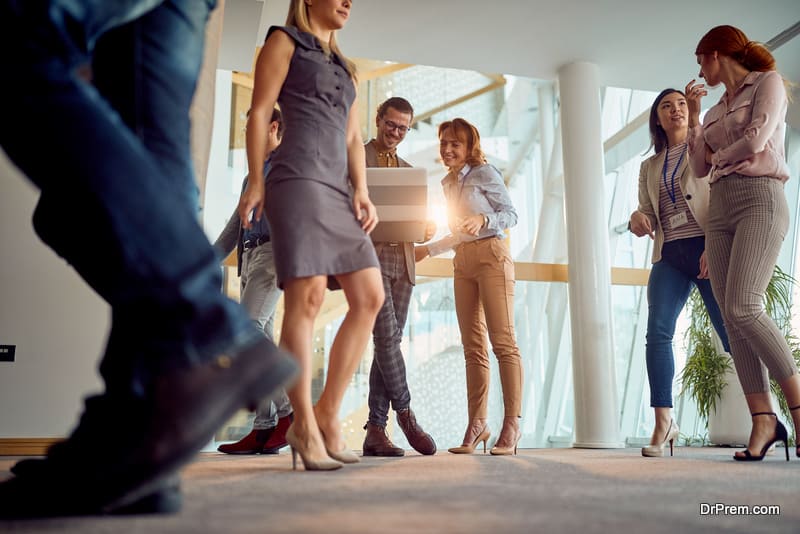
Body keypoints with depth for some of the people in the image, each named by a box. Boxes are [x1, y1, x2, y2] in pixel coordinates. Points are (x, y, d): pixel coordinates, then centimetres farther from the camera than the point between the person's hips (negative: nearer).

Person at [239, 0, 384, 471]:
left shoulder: (345, 68, 29)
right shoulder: (285, 40, 12)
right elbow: (260, 113, 2)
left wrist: (362, 191, 6)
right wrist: (256, 182, -9)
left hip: (338, 190, 7)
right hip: (299, 179, -7)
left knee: (370, 298, -5)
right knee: (308, 297, -15)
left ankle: (328, 415, 2)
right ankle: (304, 426, -8)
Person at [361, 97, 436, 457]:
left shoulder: (408, 169, 23)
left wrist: (426, 228, -1)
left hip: (402, 262, 5)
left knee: (389, 342, 2)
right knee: (387, 336, -15)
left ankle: (376, 431, 6)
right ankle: (405, 413, 0)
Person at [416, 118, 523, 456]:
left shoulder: (485, 173, 2)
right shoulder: (448, 183, 20)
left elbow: (511, 215, -2)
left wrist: (483, 219, -19)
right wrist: (426, 250, 22)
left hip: (492, 255, -7)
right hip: (463, 262, 7)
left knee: (503, 341, -10)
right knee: (473, 346, 4)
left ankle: (512, 425, -8)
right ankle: (477, 423, 6)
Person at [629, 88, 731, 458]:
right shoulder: (650, 167, 21)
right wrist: (637, 219, -6)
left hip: (707, 249, -3)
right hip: (669, 256, 4)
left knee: (733, 331, -7)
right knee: (658, 330, -13)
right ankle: (663, 423, -11)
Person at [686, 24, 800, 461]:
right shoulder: (718, 109, 25)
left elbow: (756, 138, -10)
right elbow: (700, 168, 16)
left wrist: (719, 156, 8)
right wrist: (694, 113, 16)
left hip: (759, 199, -7)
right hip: (720, 209, 7)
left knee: (742, 308, -23)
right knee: (731, 317, -7)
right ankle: (763, 420, -8)